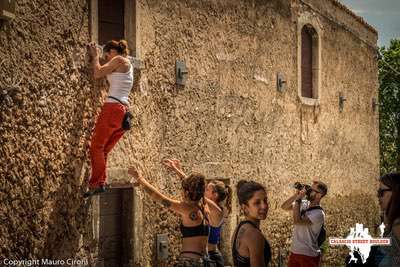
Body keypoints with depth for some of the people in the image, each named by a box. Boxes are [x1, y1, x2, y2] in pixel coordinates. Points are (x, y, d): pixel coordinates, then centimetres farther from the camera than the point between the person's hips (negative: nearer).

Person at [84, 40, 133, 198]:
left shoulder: (119, 60, -2)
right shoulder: (127, 64, 24)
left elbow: (98, 73, -5)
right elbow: (104, 74, 23)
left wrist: (95, 56, 8)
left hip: (113, 107, -9)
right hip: (124, 111, 9)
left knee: (96, 146, -9)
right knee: (103, 150, 8)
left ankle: (96, 184, -14)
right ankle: (101, 183, 4)